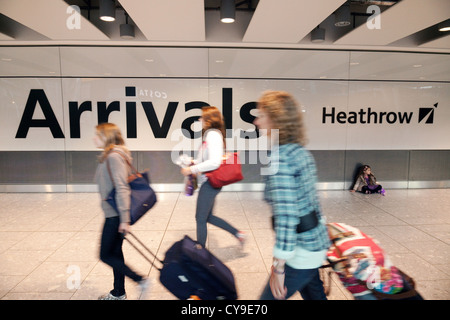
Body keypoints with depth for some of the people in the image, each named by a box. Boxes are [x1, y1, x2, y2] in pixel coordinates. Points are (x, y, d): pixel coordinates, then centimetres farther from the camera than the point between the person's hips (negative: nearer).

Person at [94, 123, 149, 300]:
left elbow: (122, 188, -24)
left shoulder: (114, 156, -18)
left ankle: (141, 280, 7)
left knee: (106, 255, 2)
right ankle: (118, 293, 32)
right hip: (114, 214, 9)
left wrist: (124, 219, -25)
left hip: (115, 215, -9)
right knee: (115, 252, 17)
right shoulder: (108, 156, 12)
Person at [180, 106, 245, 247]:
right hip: (209, 182, 10)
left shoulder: (213, 135, -17)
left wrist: (192, 170, -21)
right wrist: (193, 163, 7)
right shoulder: (210, 134, 13)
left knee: (200, 219, 4)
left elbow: (215, 162, -27)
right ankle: (238, 234, 28)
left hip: (210, 182, -10)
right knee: (208, 217, 20)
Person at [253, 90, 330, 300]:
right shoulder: (299, 150, 6)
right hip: (315, 241, 9)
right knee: (314, 295, 25)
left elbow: (285, 214, -28)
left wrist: (278, 267, -23)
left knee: (269, 297, 6)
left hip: (301, 251, -9)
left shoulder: (280, 156, -23)